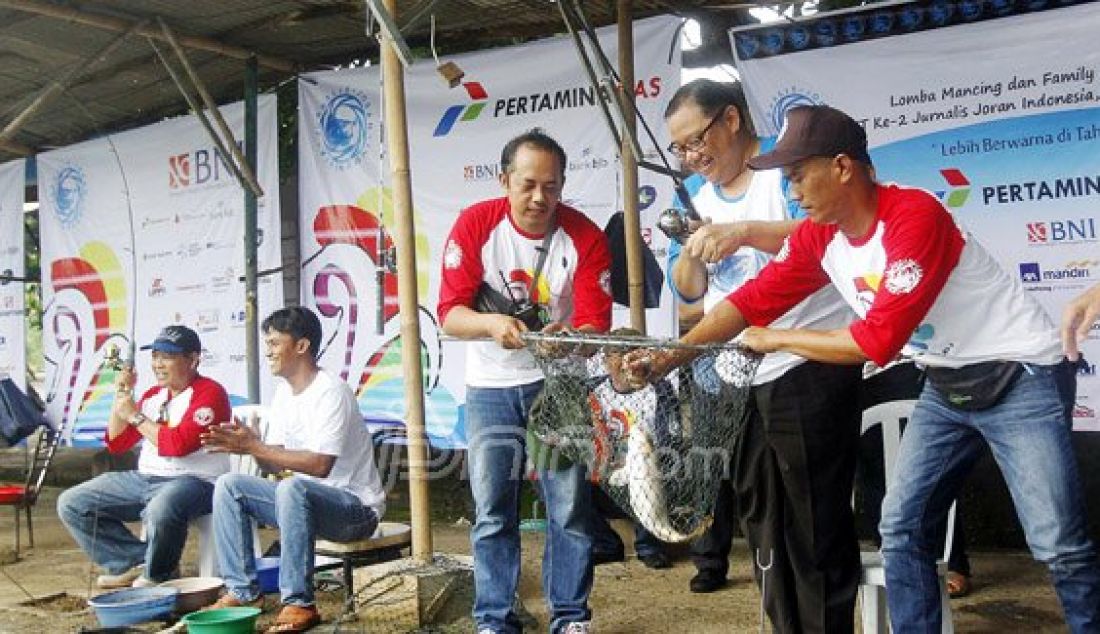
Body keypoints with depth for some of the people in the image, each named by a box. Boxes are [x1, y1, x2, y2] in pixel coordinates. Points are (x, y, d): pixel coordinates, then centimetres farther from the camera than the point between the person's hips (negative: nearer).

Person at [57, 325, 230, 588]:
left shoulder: (210, 393, -9)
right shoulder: (152, 395, 16)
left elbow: (179, 445, -21)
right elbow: (116, 444, 17)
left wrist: (135, 415, -11)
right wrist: (121, 396, 6)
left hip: (193, 480, -8)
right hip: (144, 478, 8)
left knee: (161, 510, -41)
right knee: (71, 504, 2)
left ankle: (158, 574, -9)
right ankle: (136, 562, -2)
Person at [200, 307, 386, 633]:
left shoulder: (331, 391, -19)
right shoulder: (284, 392, 9)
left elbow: (320, 465, -29)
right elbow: (275, 463, 7)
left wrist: (254, 446, -26)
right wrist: (247, 444, -14)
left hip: (357, 507, -9)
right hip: (306, 500, 9)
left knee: (293, 487, -37)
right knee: (229, 486, 0)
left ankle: (299, 604, -27)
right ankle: (242, 591, 2)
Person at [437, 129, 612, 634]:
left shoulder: (586, 238, -12)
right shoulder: (474, 225, -11)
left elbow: (595, 324, -15)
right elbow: (450, 313, -14)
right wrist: (491, 324, -34)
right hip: (490, 387, 1)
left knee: (569, 505, 0)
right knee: (492, 510, 3)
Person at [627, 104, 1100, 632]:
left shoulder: (915, 217, -27)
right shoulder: (819, 235, -4)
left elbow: (878, 340, -29)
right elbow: (754, 299, -2)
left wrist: (777, 340, -18)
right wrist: (673, 354, -9)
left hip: (1020, 377, -7)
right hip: (946, 387, 7)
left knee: (1057, 545, -5)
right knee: (900, 527, 6)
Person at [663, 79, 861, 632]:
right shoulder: (695, 192, 14)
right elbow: (688, 291, 13)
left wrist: (744, 231, -29)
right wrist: (691, 254, -8)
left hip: (807, 371, -7)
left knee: (815, 523, -3)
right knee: (761, 519, 15)